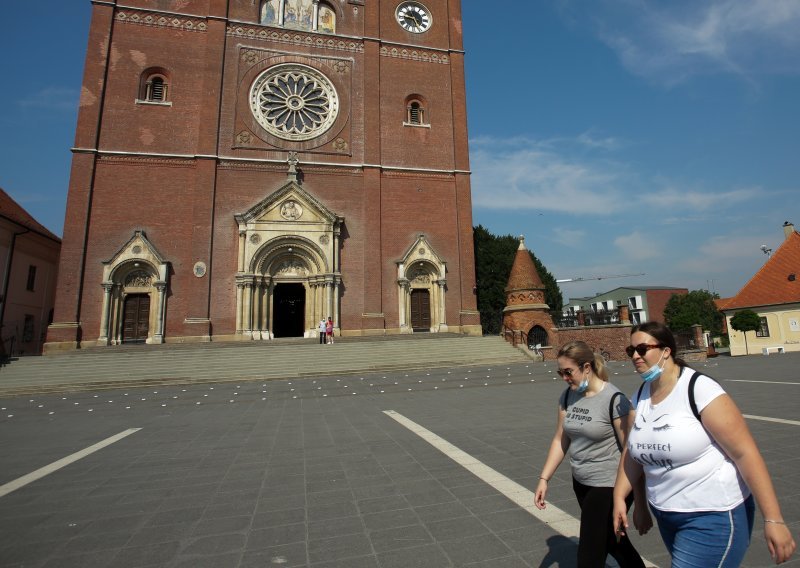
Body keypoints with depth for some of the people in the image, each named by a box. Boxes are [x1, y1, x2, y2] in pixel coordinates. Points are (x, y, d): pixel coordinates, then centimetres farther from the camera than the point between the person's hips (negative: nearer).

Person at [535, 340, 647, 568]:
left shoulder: (614, 399, -20)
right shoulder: (568, 396, -1)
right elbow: (560, 440, 4)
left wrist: (640, 498, -13)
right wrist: (544, 478, 1)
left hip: (609, 486, -6)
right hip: (581, 484, 7)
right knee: (612, 542, 25)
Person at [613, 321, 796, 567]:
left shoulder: (699, 389, -20)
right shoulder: (640, 397, -1)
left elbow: (745, 452, -19)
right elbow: (633, 450, 7)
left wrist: (773, 519, -19)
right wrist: (619, 497, 2)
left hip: (714, 516, -6)